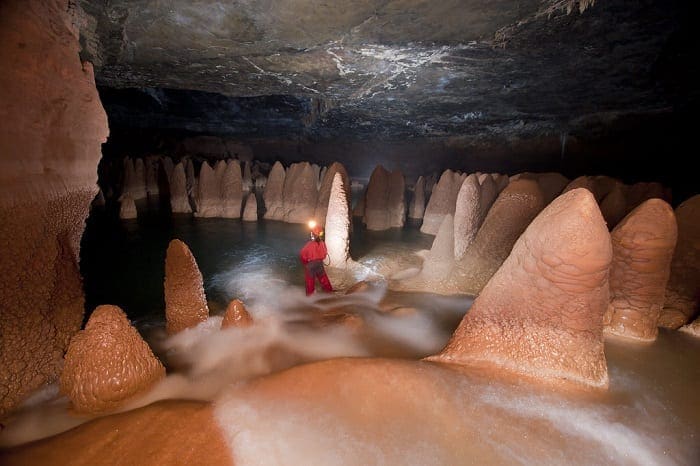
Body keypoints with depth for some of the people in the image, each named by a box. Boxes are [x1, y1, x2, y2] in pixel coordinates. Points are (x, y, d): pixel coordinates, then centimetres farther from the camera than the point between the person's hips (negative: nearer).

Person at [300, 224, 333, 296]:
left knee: (310, 278, 13)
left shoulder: (310, 244, -25)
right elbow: (325, 253, 0)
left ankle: (310, 292, 23)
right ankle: (328, 289, 29)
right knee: (322, 276, 19)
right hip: (320, 262, 4)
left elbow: (302, 254, -15)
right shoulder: (322, 243, -13)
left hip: (310, 263, -3)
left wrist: (305, 261, 3)